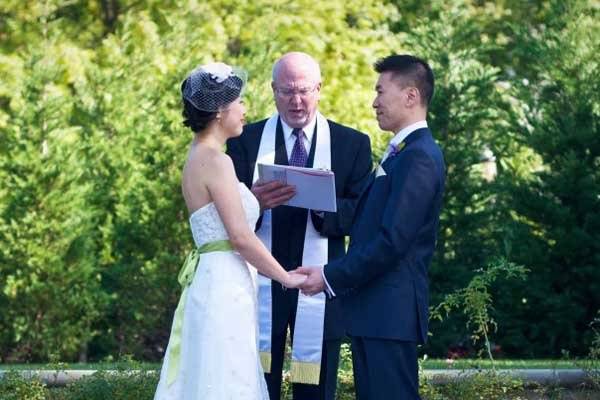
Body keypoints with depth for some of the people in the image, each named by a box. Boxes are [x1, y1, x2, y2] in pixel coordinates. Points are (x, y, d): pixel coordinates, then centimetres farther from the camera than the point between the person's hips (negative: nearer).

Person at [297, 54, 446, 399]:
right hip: (374, 309, 10)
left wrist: (331, 276, -17)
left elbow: (392, 241, -20)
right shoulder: (404, 151, 19)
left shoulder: (420, 157, -14)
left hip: (390, 310, -10)